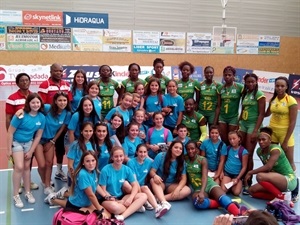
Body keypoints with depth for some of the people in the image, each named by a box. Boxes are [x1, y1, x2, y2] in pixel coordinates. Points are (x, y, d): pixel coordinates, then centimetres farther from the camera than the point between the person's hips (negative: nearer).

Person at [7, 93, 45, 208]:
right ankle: (15, 195, -2)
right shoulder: (21, 115, -24)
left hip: (29, 143, 4)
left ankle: (28, 192, 24)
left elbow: (38, 136, -3)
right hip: (16, 142, -4)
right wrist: (9, 150, -14)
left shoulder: (41, 117, -11)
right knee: (19, 167, -14)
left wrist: (31, 151, -3)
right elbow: (10, 132, -17)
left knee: (27, 167, 10)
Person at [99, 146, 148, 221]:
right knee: (115, 207, -40)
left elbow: (135, 185, 0)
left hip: (122, 197, 5)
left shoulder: (127, 169, 0)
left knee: (143, 196, -16)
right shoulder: (105, 170, -13)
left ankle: (123, 216, -28)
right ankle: (135, 207, -11)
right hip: (109, 200, -5)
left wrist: (130, 198, -17)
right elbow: (103, 190, -10)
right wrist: (114, 200, -19)